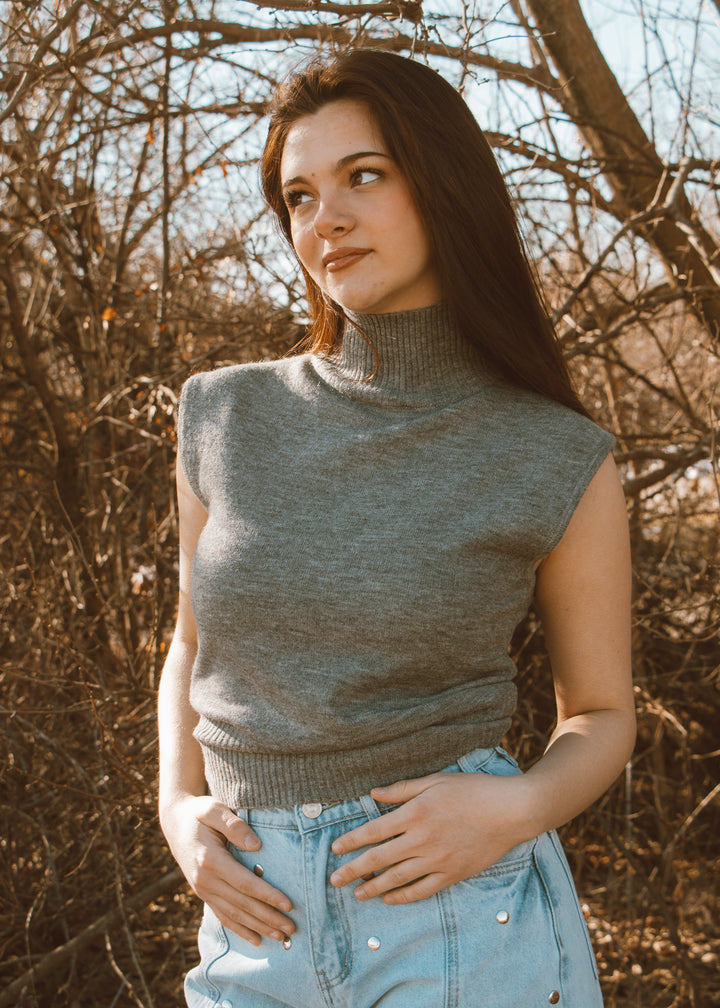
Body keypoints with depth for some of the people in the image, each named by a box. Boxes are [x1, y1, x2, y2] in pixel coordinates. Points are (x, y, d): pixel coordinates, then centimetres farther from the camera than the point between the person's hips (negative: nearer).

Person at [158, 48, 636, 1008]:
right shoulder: (226, 418, 0)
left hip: (466, 919, -2)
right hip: (259, 923, 3)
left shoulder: (562, 465, -6)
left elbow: (600, 717, 4)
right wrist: (179, 810, -3)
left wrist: (517, 807, -16)